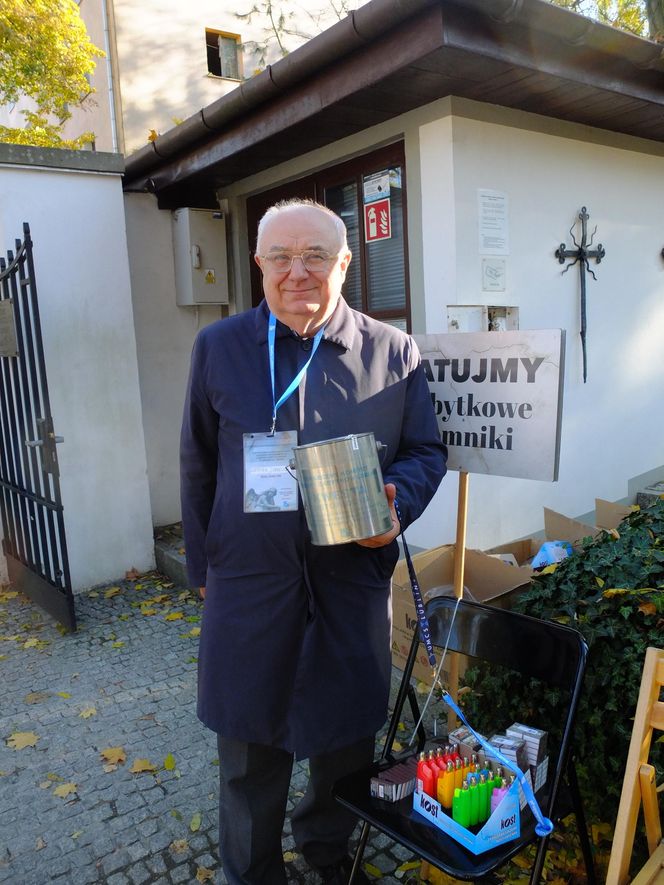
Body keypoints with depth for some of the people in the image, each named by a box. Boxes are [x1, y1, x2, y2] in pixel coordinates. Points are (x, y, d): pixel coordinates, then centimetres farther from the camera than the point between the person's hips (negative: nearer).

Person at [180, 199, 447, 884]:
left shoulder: (394, 352, 0)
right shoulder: (218, 347, 2)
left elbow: (426, 452, 7)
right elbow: (198, 466, 7)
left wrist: (396, 502, -14)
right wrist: (201, 565, 10)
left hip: (354, 579, 1)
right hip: (248, 580, 0)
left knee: (347, 736, 18)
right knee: (250, 747, 16)